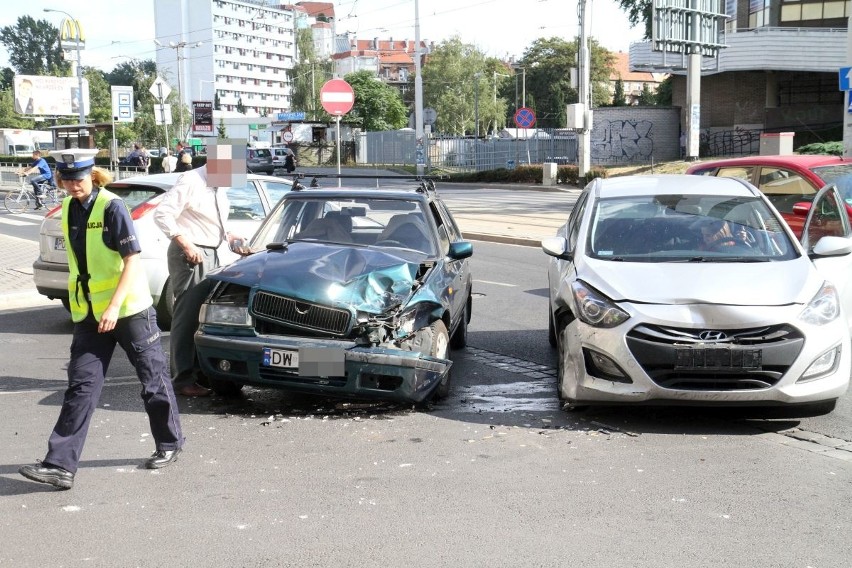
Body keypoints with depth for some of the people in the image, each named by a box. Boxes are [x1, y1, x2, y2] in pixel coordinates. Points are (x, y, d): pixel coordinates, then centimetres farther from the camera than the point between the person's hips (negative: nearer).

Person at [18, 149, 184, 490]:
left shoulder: (112, 207, -14)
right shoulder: (68, 209, 7)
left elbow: (132, 261, -18)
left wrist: (114, 306, -27)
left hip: (128, 309, -6)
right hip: (88, 314, 6)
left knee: (153, 378, 8)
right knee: (81, 386, 0)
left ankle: (169, 444, 26)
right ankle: (60, 464, -2)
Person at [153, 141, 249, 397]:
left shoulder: (219, 187, 12)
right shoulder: (191, 181, -14)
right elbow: (162, 214, -20)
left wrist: (229, 237, 10)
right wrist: (186, 244, -24)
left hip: (210, 254, 9)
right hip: (190, 254, -9)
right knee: (187, 315, -8)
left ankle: (200, 368, 27)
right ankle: (183, 379, -5)